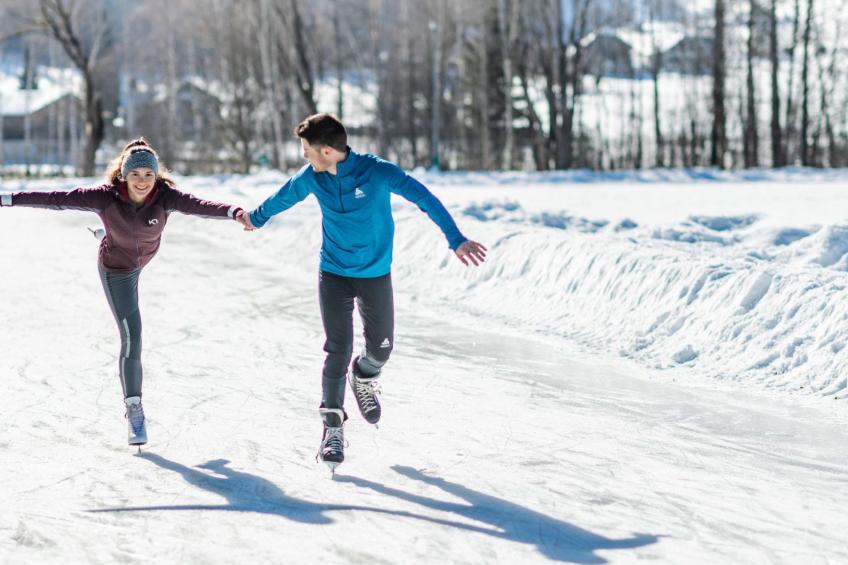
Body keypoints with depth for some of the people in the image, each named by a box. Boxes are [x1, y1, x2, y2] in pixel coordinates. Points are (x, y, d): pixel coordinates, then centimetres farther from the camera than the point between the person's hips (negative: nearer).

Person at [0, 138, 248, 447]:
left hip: (145, 257, 4)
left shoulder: (165, 196, -32)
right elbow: (56, 199, -34)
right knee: (132, 337, -13)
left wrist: (234, 212, -67)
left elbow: (198, 205, -49)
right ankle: (134, 409, -3)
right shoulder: (106, 197, -34)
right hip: (116, 268, -4)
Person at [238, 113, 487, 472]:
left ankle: (364, 378, 42)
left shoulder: (376, 172, -21)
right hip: (333, 274, 1)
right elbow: (283, 198, 13)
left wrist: (455, 239, -38)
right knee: (338, 349, -10)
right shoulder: (312, 178, -9)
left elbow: (424, 198, -26)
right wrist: (256, 218, 31)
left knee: (381, 347, 7)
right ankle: (333, 422, 1)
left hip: (375, 275, -1)